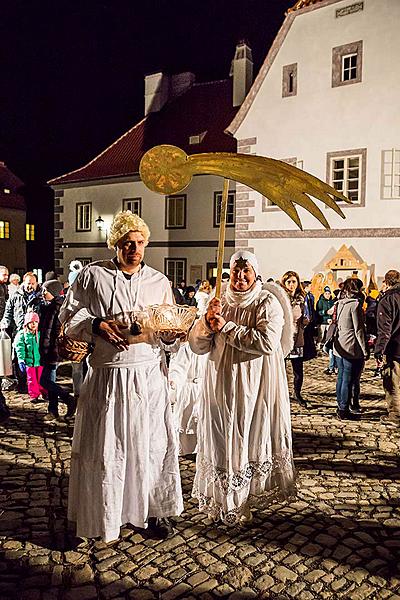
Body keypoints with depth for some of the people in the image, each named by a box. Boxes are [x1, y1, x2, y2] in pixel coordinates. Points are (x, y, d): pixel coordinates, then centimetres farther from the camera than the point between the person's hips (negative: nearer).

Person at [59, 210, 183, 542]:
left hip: (149, 374, 2)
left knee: (154, 442, 7)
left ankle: (154, 510, 27)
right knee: (104, 445, 6)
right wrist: (97, 325, -15)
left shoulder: (160, 282, 8)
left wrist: (171, 334, -12)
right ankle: (103, 514, 27)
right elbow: (69, 317, 3)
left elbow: (168, 338, 11)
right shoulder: (92, 275, 2)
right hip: (107, 374, -2)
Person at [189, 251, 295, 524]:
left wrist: (227, 327, -20)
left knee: (252, 437, 9)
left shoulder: (268, 303, -7)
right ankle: (222, 497, 29)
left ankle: (248, 496, 29)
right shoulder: (220, 302, 6)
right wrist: (208, 319, -17)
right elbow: (197, 345, 2)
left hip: (256, 385, -3)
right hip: (222, 383, 4)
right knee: (222, 438, 10)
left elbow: (268, 342, -24)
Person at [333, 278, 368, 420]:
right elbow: (359, 330, -15)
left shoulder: (339, 304, 9)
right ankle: (344, 410, 6)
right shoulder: (354, 304, -14)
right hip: (351, 349, -8)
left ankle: (341, 406, 24)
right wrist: (365, 350, -10)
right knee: (349, 380, 0)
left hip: (339, 347, 8)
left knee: (341, 377, 14)